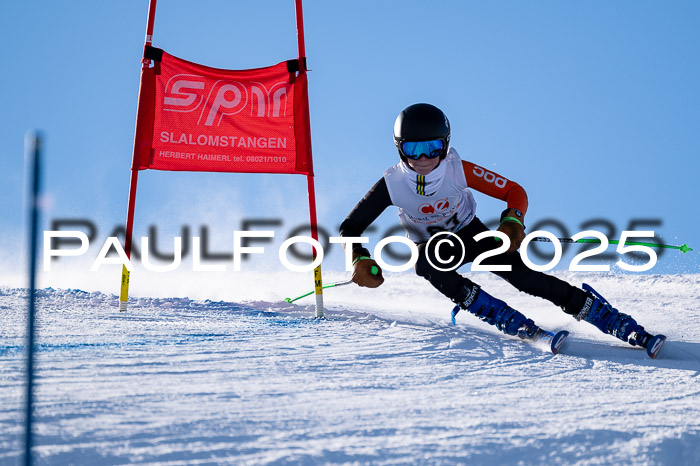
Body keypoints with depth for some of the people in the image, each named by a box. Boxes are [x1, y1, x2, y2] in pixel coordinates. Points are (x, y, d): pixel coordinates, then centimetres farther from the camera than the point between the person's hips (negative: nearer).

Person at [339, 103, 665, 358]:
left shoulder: (459, 170, -25)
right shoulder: (392, 185, -24)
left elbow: (514, 192, -18)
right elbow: (350, 227, -15)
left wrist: (512, 222, -38)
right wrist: (360, 260, -33)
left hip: (471, 235, -1)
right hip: (433, 246, 1)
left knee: (520, 274, -24)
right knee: (427, 263, -37)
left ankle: (624, 326, -26)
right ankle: (506, 319, -34)